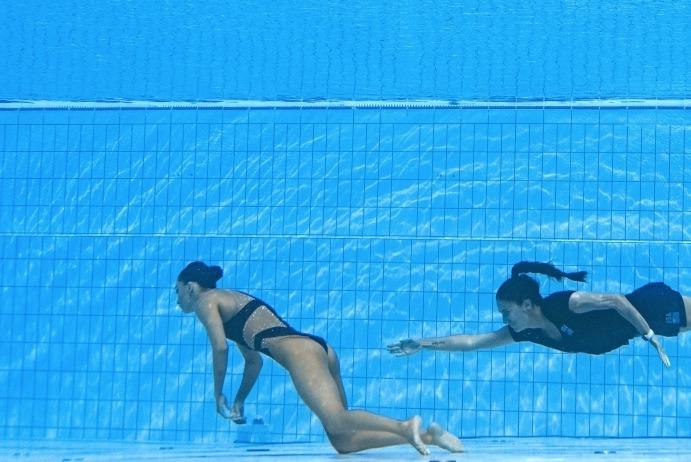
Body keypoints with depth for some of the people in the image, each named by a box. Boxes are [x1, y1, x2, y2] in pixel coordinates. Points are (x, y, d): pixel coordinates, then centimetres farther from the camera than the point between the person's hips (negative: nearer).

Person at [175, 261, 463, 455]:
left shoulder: (206, 302, 10)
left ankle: (405, 427, -47)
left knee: (337, 422, -28)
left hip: (297, 350, -8)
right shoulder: (231, 301, 35)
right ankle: (424, 436, -14)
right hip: (317, 348, 8)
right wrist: (239, 401, 36)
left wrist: (218, 395, 6)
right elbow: (253, 361, 38)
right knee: (343, 442, -1)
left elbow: (220, 348, -5)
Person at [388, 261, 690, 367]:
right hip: (644, 324, 7)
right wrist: (424, 344, -19)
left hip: (650, 306, -7)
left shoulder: (567, 304, -34)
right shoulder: (524, 332, -10)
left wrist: (650, 336, -31)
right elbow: (470, 341, -11)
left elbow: (617, 301, -31)